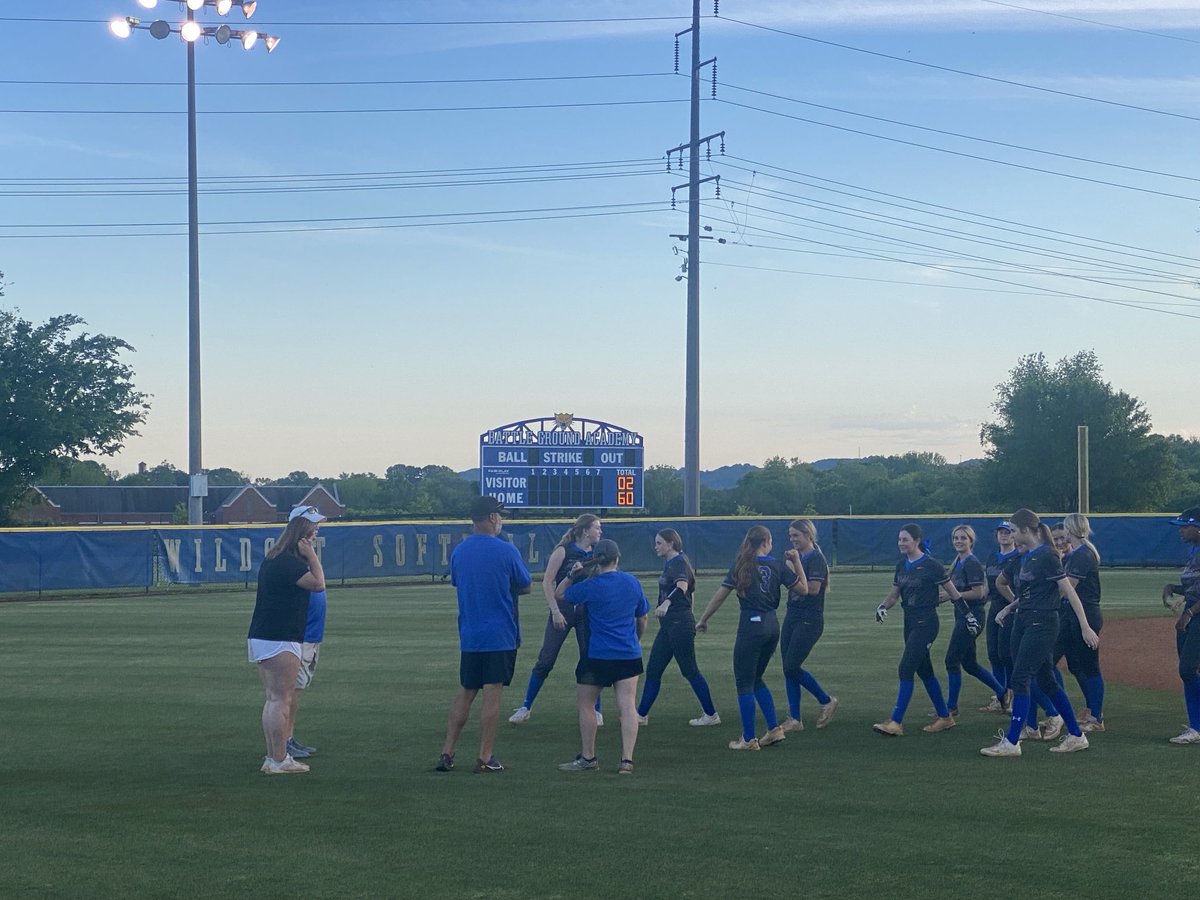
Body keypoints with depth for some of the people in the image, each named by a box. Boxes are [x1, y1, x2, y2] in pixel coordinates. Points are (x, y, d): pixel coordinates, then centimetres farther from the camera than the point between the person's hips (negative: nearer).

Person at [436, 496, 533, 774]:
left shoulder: (458, 551, 4)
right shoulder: (506, 550, -10)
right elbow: (526, 587, 0)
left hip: (468, 634, 5)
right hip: (501, 636, -5)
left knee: (465, 694, 13)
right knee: (492, 694, -1)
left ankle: (447, 752, 9)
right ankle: (485, 758, 1)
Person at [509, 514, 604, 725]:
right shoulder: (563, 551, -7)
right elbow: (547, 582, -8)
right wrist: (555, 611, -14)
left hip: (587, 613, 3)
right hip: (563, 611, -3)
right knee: (545, 660, -2)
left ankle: (595, 710, 14)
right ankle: (525, 708, 8)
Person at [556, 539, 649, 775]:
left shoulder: (591, 586, -10)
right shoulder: (632, 583, 4)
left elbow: (559, 594, 2)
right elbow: (642, 617, 15)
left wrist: (573, 575, 8)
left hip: (597, 656, -4)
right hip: (629, 655, 4)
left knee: (585, 704, 11)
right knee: (627, 705, 0)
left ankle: (588, 758, 15)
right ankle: (627, 759, -7)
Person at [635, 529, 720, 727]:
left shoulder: (679, 563, -15)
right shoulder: (669, 564, 15)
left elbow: (682, 586, -36)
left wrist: (667, 602, -54)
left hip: (680, 624, -10)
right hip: (668, 625, 10)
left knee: (690, 671, -4)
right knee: (653, 669, 9)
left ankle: (711, 715, 4)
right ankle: (641, 715, 13)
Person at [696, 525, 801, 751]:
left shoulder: (742, 565, -4)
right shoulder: (777, 566, 3)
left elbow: (720, 595, -3)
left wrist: (703, 620, 6)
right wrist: (796, 560, 15)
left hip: (751, 625, -5)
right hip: (772, 626, 5)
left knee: (744, 682, 3)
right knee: (756, 679, 20)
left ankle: (748, 739, 3)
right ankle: (774, 728, 16)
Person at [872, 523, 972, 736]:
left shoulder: (931, 565, -12)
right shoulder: (901, 565, 8)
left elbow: (952, 591, -5)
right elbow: (894, 593, 14)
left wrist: (968, 615, -2)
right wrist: (882, 607, -6)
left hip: (926, 622, -8)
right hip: (910, 621, 8)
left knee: (906, 669, -13)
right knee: (924, 671, 14)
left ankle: (896, 723, -14)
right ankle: (944, 717, 26)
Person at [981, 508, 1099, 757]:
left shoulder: (1046, 556, -14)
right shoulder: (1026, 557, 13)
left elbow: (1069, 591, -17)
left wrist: (1085, 627, -20)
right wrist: (1009, 608, 12)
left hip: (1042, 624, -9)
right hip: (1023, 622, 9)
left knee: (1020, 678, -10)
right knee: (1044, 679, 10)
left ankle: (1012, 742, -8)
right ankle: (1076, 735, 17)